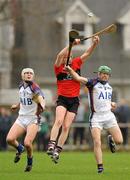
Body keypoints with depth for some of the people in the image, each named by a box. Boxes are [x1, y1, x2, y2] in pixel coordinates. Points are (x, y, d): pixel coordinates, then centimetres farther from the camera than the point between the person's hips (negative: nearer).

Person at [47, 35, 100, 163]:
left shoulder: (76, 63, 6)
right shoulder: (59, 67, -4)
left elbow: (87, 54, 0)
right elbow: (60, 55, -22)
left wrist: (95, 44, -16)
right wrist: (72, 44, -32)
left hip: (74, 101, 3)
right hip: (62, 99, -3)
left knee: (66, 127, -3)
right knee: (58, 121, -24)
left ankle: (57, 151, 2)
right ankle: (51, 146, -29)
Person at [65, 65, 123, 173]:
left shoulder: (109, 87, 15)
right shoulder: (93, 83, -3)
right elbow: (78, 78, -18)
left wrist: (111, 104, 7)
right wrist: (70, 70, -35)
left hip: (109, 116, 5)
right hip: (96, 118, -4)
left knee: (119, 141, -4)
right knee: (97, 143, -15)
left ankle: (111, 139, 31)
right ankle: (100, 167, -6)